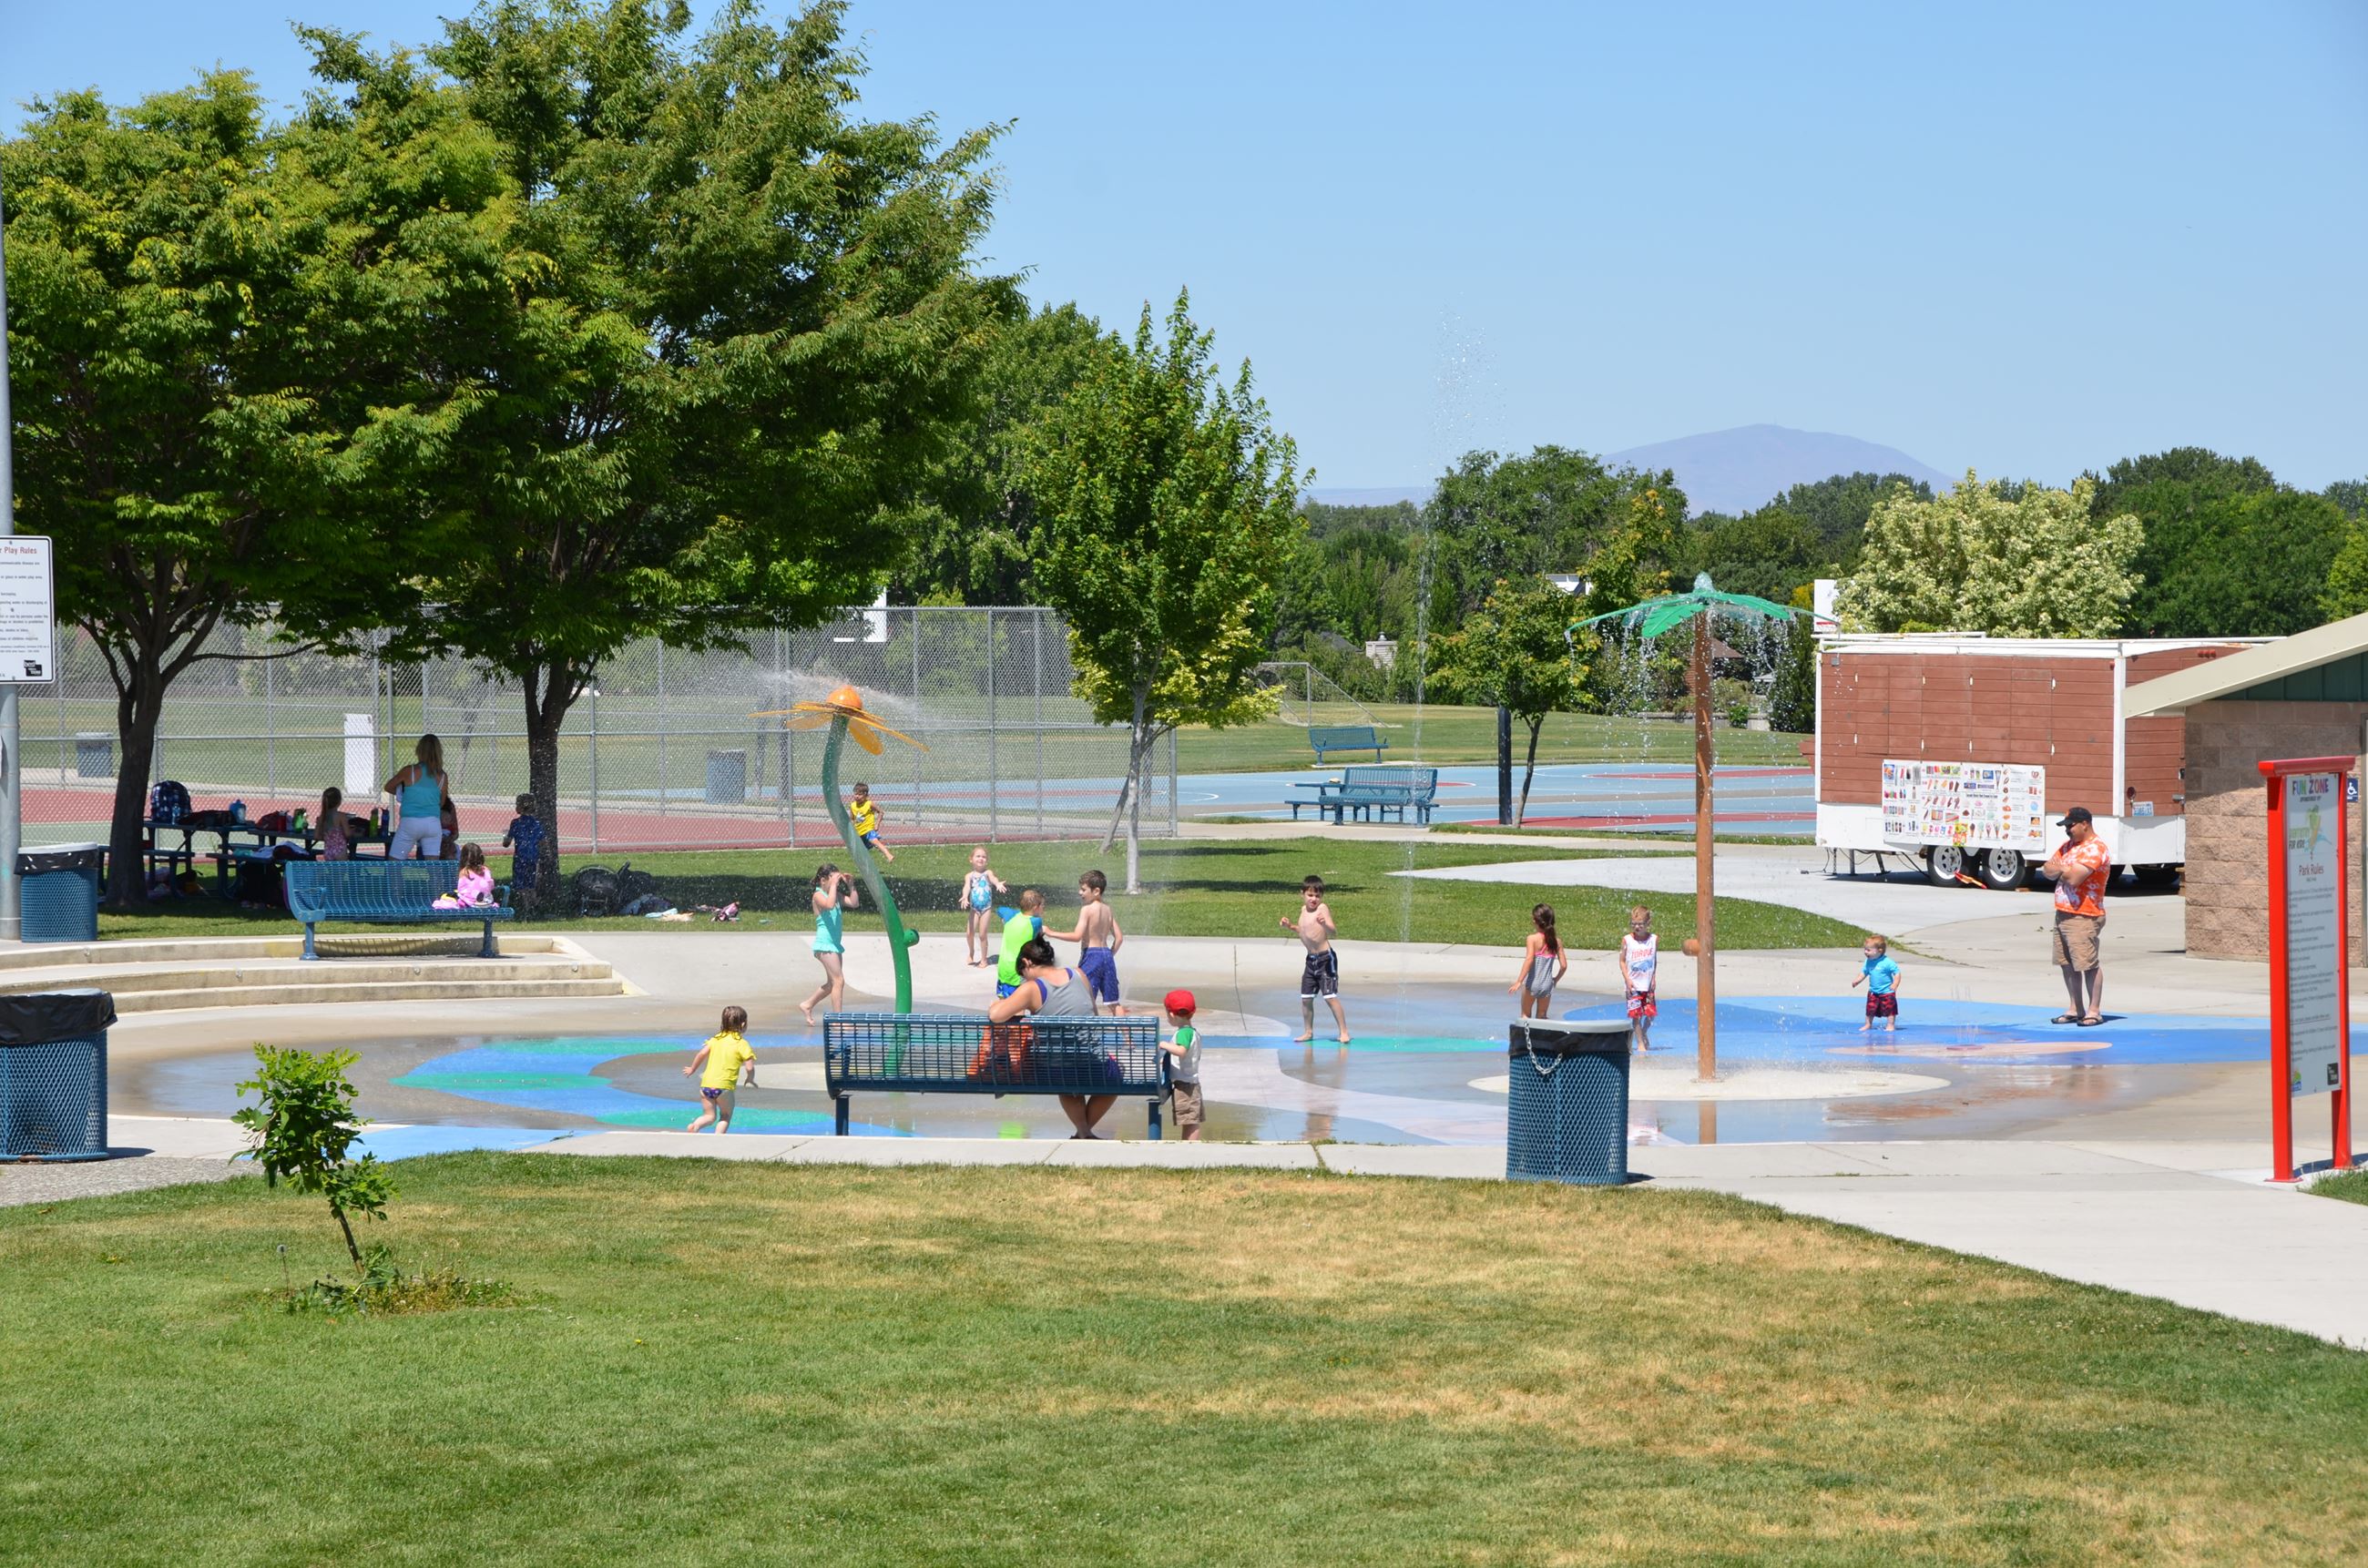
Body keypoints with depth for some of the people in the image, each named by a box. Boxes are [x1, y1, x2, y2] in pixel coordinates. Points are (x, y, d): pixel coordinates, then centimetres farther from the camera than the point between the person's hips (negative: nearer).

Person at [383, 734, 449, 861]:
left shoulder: (410, 772, -4)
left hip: (410, 823, -3)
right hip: (433, 822, 3)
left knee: (393, 863, 5)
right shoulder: (441, 776, 4)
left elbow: (388, 787, 11)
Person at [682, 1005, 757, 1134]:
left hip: (706, 1084, 4)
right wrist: (750, 1080, 13)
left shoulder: (716, 1039, 12)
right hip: (724, 1086, -4)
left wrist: (692, 1069, 19)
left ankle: (695, 1126, -13)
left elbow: (702, 1054, 4)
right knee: (725, 1117, 14)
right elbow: (749, 1067, -7)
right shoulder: (742, 1043, -2)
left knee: (709, 1116, 17)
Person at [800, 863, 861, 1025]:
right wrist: (833, 885, -26)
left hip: (835, 944, 9)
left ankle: (807, 1005, 32)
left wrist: (850, 885, 0)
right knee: (839, 981, -12)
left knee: (832, 983, 17)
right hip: (825, 944, -9)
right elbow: (829, 904, -32)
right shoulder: (819, 895, -12)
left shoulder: (836, 895, 12)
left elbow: (853, 903, 6)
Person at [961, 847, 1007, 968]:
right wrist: (965, 896, -39)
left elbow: (993, 879, -24)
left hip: (986, 908, -1)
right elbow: (967, 886, -16)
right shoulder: (970, 876, 1)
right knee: (971, 932, -7)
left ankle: (984, 959, 18)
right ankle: (971, 953, 21)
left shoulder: (987, 873, -2)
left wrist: (997, 884, -49)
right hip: (974, 908, 1)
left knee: (982, 934, 2)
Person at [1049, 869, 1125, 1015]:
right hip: (1106, 953, 7)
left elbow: (1077, 936, -17)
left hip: (1090, 954, -7)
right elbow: (1119, 937, 11)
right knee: (1112, 1002, 12)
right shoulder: (1108, 910, 11)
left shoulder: (1086, 909, -10)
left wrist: (1051, 933, -12)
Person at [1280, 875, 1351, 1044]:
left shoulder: (1323, 908, -15)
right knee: (1305, 998, 12)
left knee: (1330, 996, -11)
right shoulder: (1304, 910, 9)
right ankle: (1308, 1032, 26)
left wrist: (1325, 925, -44)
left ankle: (1344, 1032, -5)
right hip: (1311, 959, 8)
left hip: (1326, 958, -8)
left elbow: (1334, 932, -24)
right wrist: (1290, 927, 10)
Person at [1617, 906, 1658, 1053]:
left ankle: (1643, 1034, 29)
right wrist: (1627, 980, -10)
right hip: (1633, 984, -2)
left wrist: (1654, 977, 1)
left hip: (1648, 984, 2)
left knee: (1651, 1013, 2)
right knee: (1636, 1014, -4)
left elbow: (1655, 960, 11)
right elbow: (1622, 961, -1)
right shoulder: (1626, 940, -5)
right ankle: (1640, 1043, 6)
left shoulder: (1654, 940, 0)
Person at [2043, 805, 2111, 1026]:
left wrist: (2061, 869, -2)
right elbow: (2047, 870, 13)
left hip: (2084, 917, -10)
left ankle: (2094, 1011, -4)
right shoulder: (2068, 845, 17)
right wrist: (2065, 870, -7)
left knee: (2089, 964, -7)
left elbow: (2074, 877, -24)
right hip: (2063, 914, 10)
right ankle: (2076, 1009, 20)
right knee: (2067, 965, 12)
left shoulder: (2094, 849, -14)